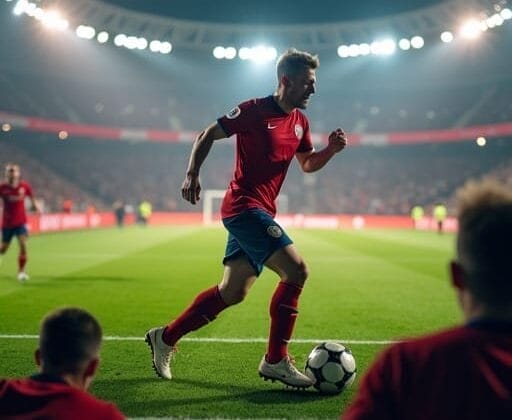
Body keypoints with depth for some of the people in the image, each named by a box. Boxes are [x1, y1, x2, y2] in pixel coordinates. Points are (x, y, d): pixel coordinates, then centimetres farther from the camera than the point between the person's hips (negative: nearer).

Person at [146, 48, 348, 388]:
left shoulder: (300, 122, 11)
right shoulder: (255, 110, -11)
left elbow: (308, 164, 21)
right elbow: (208, 136, -3)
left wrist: (331, 149, 3)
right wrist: (192, 175, -13)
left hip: (259, 212, 9)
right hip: (245, 206, -9)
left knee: (233, 291, 11)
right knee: (296, 271, -17)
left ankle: (165, 338, 25)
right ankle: (276, 361, -5)